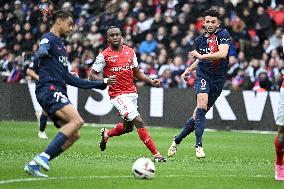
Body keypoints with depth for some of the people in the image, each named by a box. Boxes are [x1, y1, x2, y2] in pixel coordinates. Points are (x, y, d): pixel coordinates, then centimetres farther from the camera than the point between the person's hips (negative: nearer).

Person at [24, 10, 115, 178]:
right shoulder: (49, 39, 0)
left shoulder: (61, 45, 28)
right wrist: (42, 53, -52)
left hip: (58, 94, 9)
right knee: (77, 121, -26)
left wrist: (101, 84, 32)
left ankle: (34, 164, -2)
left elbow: (68, 78, 31)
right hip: (49, 90, -9)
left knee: (74, 135, -2)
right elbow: (41, 52, -25)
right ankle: (43, 157, -27)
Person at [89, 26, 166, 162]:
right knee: (139, 122, -18)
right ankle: (156, 154, -16)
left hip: (132, 93, 7)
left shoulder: (130, 52, 8)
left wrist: (151, 81, 2)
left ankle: (106, 134, 47)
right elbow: (92, 75, -4)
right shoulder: (104, 55, -7)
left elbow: (137, 73, 17)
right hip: (118, 95, -7)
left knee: (128, 127, 18)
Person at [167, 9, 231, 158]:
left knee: (198, 115, 4)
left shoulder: (223, 34, -7)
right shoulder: (200, 40, 9)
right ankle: (198, 145, -22)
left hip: (218, 80, -1)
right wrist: (188, 70, 17)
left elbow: (223, 54, -24)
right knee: (202, 105, -24)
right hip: (203, 75, 1)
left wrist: (201, 56, -28)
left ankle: (177, 141, 21)